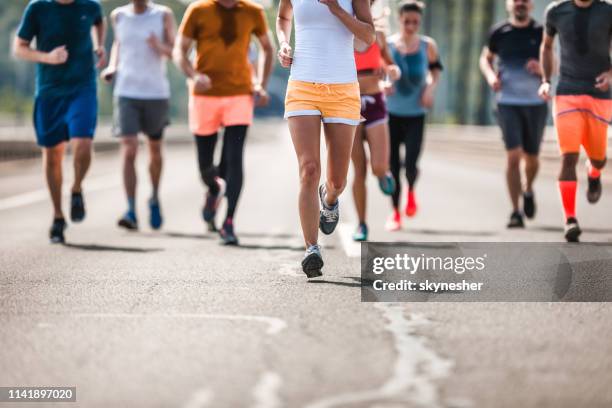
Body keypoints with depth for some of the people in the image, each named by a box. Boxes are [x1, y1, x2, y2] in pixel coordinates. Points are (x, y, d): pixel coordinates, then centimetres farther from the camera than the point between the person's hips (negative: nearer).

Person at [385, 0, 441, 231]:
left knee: (411, 164, -12)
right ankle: (395, 213, 17)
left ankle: (411, 192, 23)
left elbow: (435, 70, 14)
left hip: (416, 115, 0)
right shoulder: (387, 45, -5)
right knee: (393, 165, 2)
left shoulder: (427, 46, -2)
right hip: (392, 113, 0)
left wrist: (431, 89, -5)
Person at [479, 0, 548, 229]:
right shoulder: (499, 32, 2)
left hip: (536, 102, 1)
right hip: (508, 102, -1)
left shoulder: (541, 32, 2)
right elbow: (486, 58, 17)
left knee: (531, 158, 11)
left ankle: (528, 190, 43)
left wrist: (541, 69, -17)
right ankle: (515, 212, -9)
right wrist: (490, 76, -3)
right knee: (513, 155, -13)